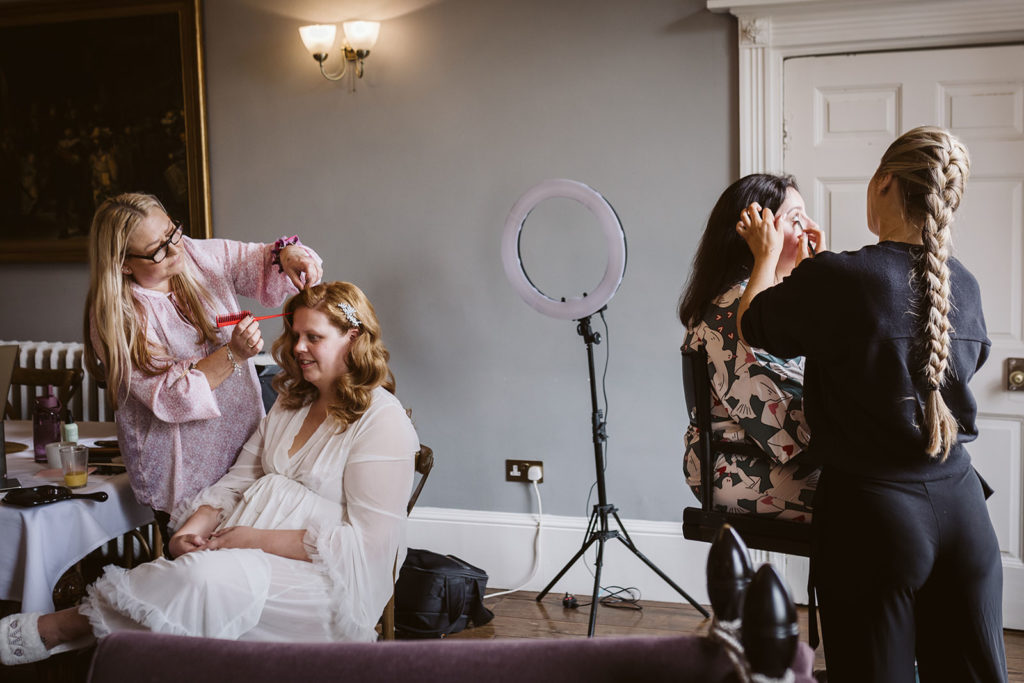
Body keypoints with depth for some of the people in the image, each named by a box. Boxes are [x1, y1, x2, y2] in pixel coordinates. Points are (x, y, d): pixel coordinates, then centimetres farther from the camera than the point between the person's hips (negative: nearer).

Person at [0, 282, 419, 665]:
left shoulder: (381, 421, -10)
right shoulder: (291, 403, 17)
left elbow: (367, 542, -17)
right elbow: (237, 481, 13)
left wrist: (258, 539, -20)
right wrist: (196, 526, -9)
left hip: (331, 582, -7)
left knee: (206, 577, -27)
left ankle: (57, 628, -15)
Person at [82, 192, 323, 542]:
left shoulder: (199, 255, -3)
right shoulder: (114, 316, -16)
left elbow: (260, 262, 6)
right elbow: (168, 396, -20)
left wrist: (287, 254, -18)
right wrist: (232, 355, -28)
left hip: (243, 440, 5)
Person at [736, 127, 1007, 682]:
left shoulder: (834, 278, -15)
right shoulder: (963, 287, 3)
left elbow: (752, 324, 1)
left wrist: (768, 254, 20)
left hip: (873, 511, -5)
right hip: (961, 510, 5)